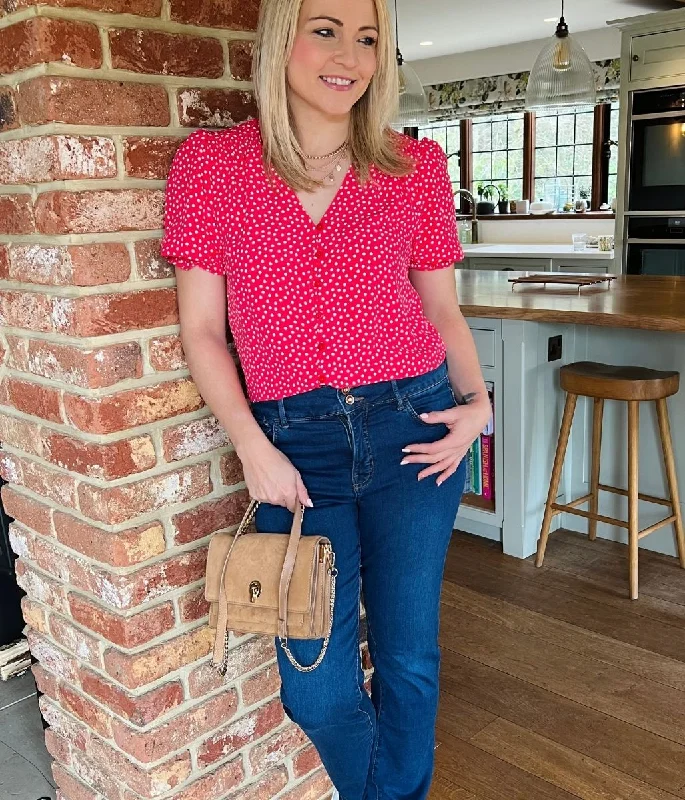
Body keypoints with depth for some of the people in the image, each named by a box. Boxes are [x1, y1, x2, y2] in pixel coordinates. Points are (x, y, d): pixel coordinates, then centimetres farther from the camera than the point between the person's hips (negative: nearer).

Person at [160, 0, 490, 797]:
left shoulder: (417, 166, 4)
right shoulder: (210, 162, 0)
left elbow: (442, 308, 12)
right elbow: (202, 328, 0)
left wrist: (476, 402, -3)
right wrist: (252, 447, -9)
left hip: (412, 427, 1)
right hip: (293, 443, 0)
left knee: (408, 657, 10)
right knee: (317, 688, 5)